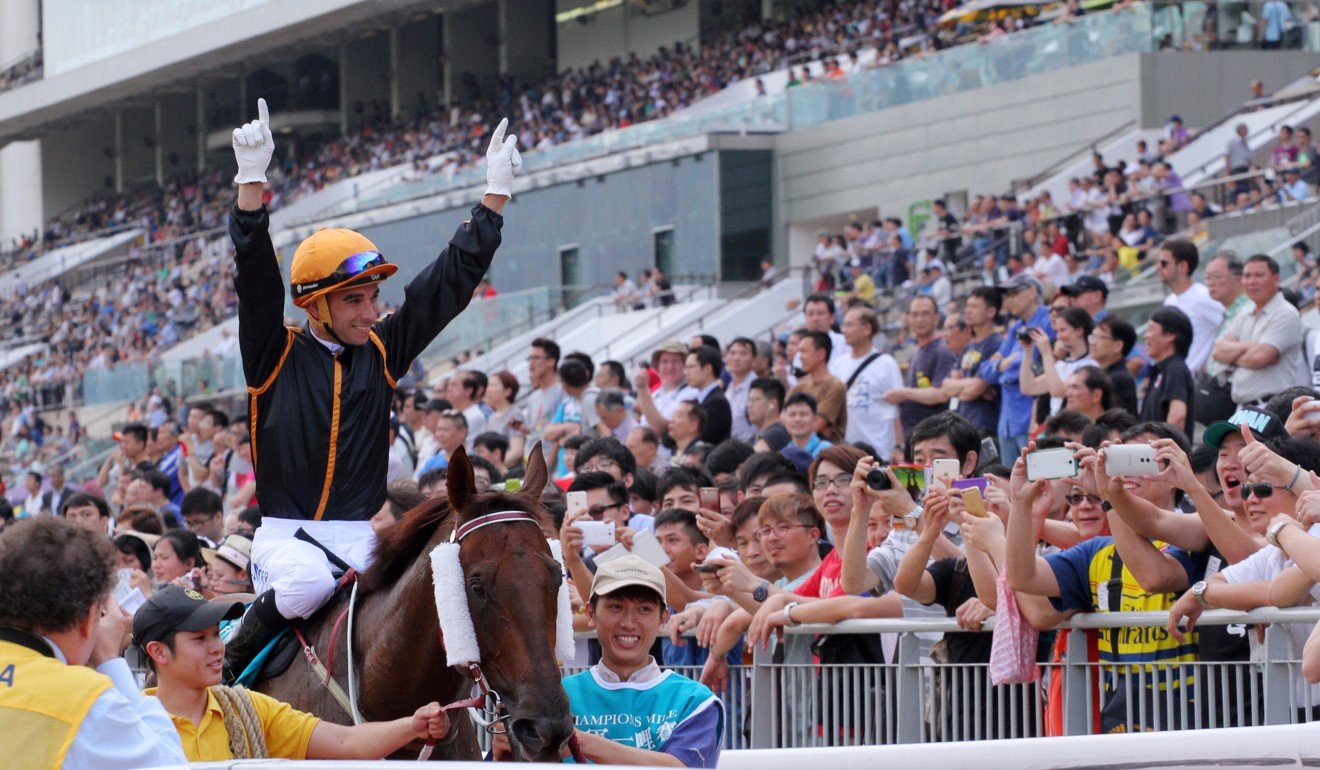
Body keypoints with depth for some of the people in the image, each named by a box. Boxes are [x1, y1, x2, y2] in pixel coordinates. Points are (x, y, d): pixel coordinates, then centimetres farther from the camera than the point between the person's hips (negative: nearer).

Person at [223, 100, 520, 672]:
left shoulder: (382, 351, 11)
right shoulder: (277, 355, 1)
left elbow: (452, 281, 10)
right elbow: (255, 276, -12)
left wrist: (496, 195, 6)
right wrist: (251, 182, -23)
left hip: (358, 537, 4)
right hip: (286, 535, -4)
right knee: (309, 583, -35)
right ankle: (235, 658, -9)